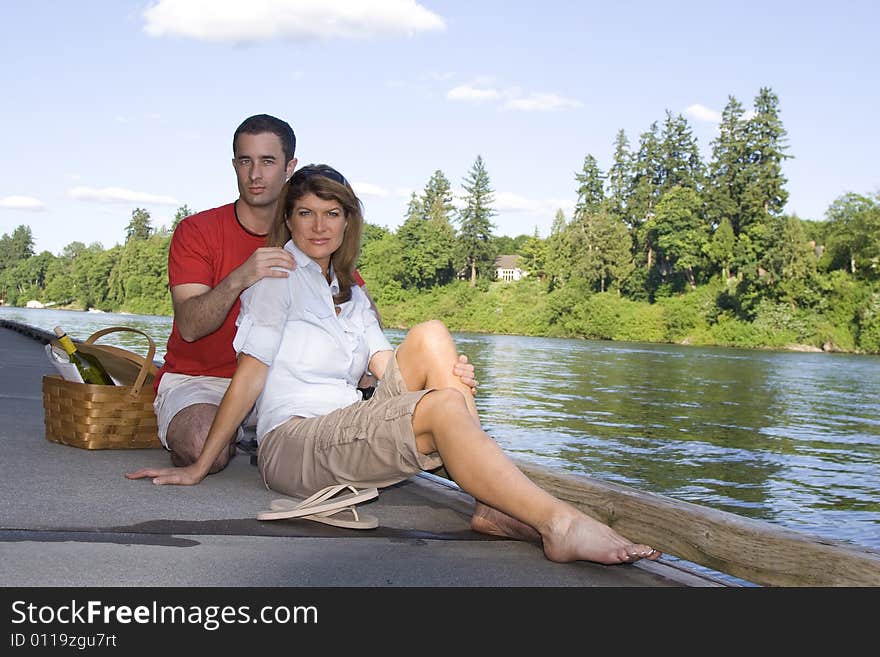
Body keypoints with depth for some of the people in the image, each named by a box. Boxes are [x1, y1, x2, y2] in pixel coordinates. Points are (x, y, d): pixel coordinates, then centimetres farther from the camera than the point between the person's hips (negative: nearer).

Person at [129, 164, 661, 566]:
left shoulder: (352, 293, 23)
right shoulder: (278, 275, 4)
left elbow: (389, 365, 7)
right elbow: (252, 372, -4)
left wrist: (450, 376, -14)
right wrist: (200, 467, -11)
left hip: (349, 438, 6)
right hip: (293, 445, -6)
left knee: (429, 337, -15)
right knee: (442, 408, -29)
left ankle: (495, 505, -25)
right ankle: (560, 525, -38)